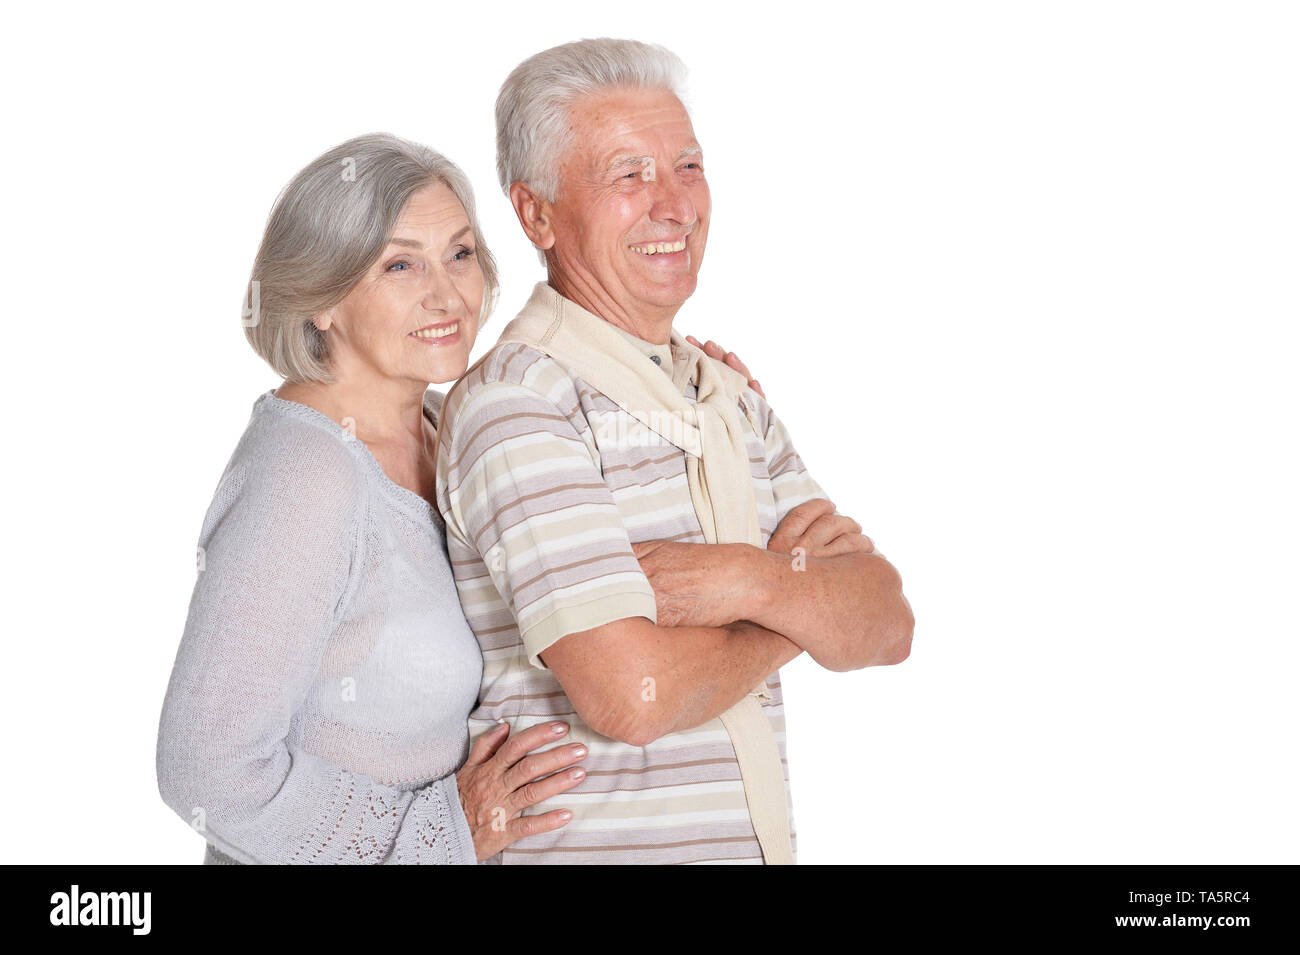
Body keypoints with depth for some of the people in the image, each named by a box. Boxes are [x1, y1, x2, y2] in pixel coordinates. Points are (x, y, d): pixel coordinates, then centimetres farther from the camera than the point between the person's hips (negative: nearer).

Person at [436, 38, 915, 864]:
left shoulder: (729, 392, 7)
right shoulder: (516, 401, -17)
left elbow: (888, 626, 0)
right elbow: (634, 695, -26)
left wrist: (756, 581, -19)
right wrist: (801, 602, -9)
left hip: (756, 835, 7)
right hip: (584, 843, -7)